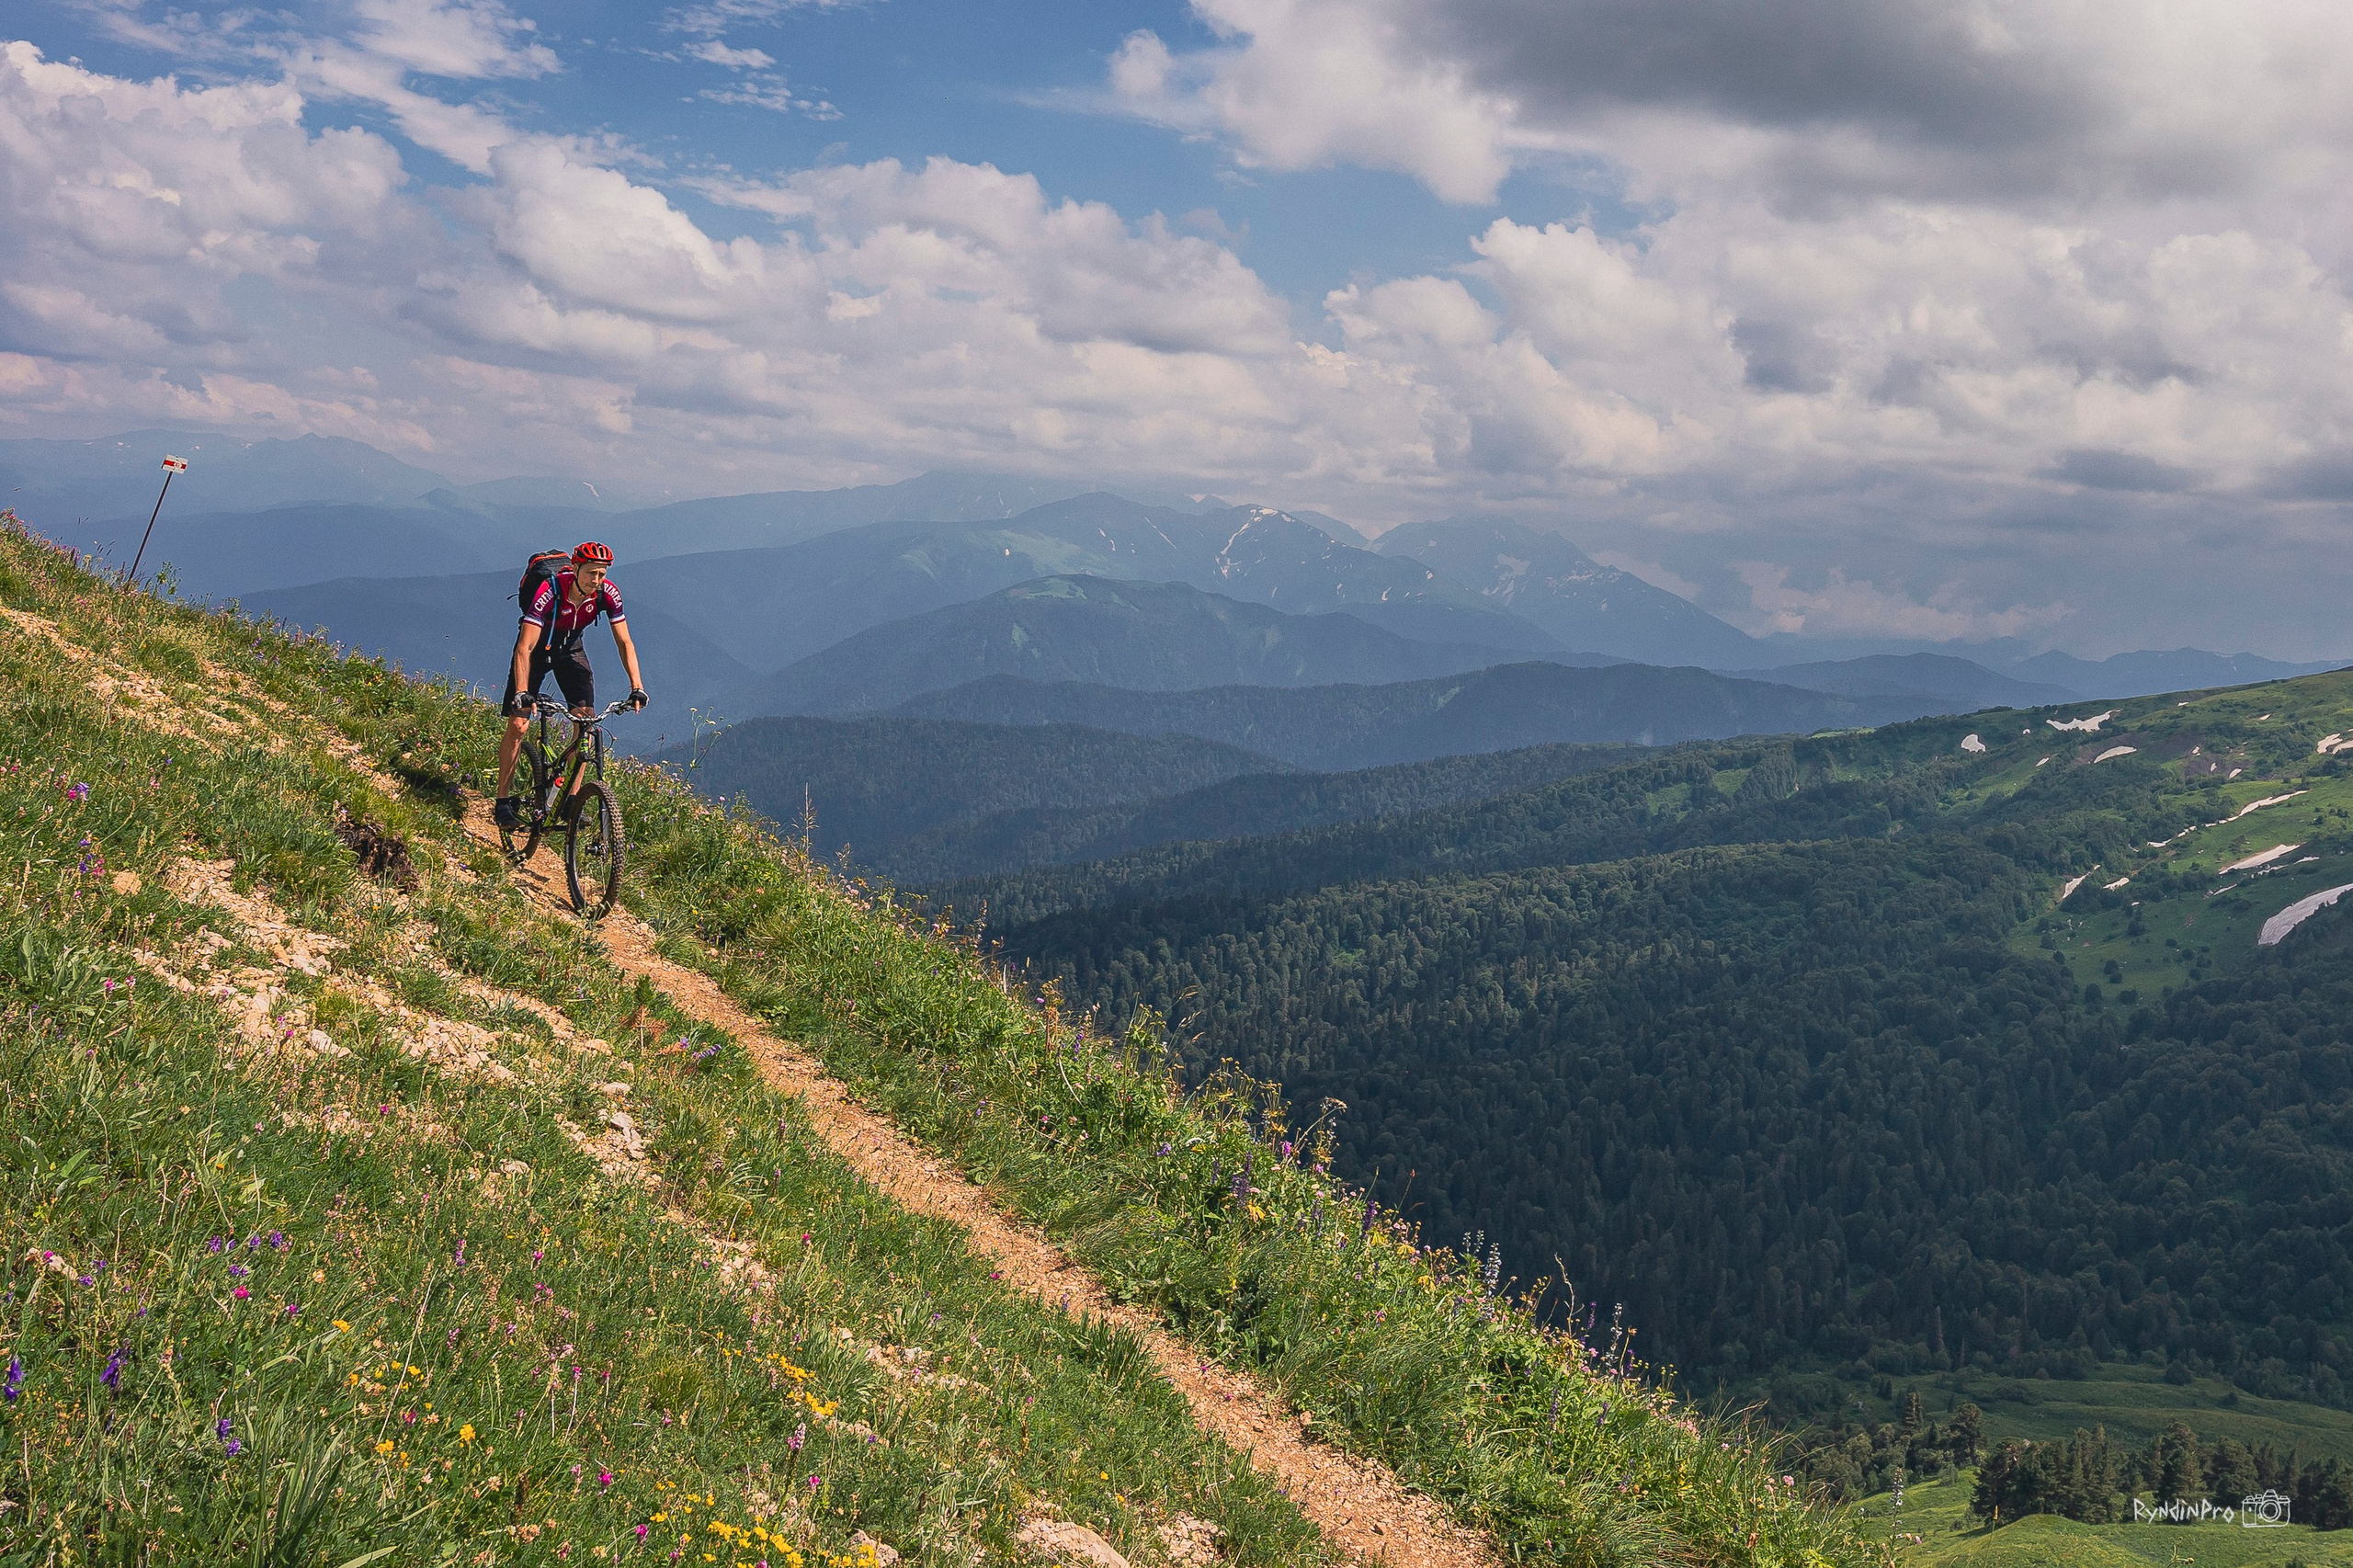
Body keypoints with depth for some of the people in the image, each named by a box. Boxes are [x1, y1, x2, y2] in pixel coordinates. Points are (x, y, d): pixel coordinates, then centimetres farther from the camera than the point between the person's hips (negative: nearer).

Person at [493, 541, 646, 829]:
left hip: (570, 648, 3)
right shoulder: (550, 591, -35)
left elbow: (624, 642, -17)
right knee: (518, 723, -11)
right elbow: (525, 648, -38)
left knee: (587, 720, -13)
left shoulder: (607, 593, -24)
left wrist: (637, 687, -28)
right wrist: (521, 693, -47)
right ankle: (503, 801, 0)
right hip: (536, 647, -3)